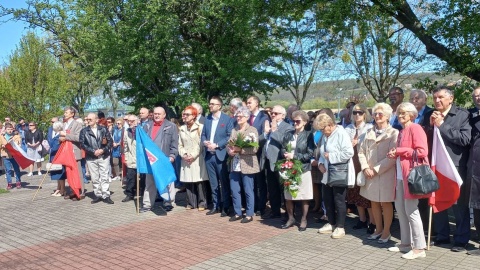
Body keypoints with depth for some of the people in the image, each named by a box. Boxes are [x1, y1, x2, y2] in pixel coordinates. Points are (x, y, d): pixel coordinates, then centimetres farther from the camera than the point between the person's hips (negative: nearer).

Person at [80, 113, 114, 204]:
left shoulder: (103, 129, 5)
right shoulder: (84, 131, 6)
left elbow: (110, 141, 3)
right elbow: (82, 144, -2)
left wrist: (103, 150, -11)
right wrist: (93, 151, -11)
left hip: (104, 156, -1)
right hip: (91, 158, 1)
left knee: (104, 177, -1)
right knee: (94, 178, 5)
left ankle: (106, 196, 4)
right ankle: (98, 195, 15)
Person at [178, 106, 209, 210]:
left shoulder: (200, 127, -1)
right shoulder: (182, 129, 14)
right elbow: (180, 145, 14)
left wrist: (193, 155, -12)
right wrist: (183, 154, -4)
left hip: (197, 159, -4)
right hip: (186, 160, 4)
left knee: (199, 181, -3)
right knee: (188, 181, 4)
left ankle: (202, 203, 5)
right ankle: (191, 203, 13)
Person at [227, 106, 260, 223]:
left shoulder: (252, 130, -3)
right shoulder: (234, 130, 15)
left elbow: (255, 148, -12)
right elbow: (228, 145, 13)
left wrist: (240, 149, -19)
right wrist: (230, 151, -9)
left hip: (247, 165, -6)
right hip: (235, 165, 6)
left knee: (248, 191, 1)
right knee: (234, 190, 9)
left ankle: (249, 214, 12)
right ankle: (237, 213, 21)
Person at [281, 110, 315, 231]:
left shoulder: (308, 135, -4)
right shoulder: (288, 134, 10)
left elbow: (310, 154, -9)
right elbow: (283, 149, 12)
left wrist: (294, 156, -15)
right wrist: (285, 154, -11)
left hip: (303, 169, -4)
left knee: (304, 197, 4)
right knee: (288, 196, 9)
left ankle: (303, 220, 19)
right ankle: (291, 218, 26)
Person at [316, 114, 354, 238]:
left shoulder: (341, 134, -15)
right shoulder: (325, 136, 12)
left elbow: (349, 153, -25)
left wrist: (331, 156, -19)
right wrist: (321, 163, 1)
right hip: (328, 174, 8)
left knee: (339, 201, 0)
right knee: (327, 200, 13)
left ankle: (340, 227, 12)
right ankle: (331, 224, 28)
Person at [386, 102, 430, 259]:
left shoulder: (415, 128, -9)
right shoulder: (402, 131, 18)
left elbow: (422, 152, -18)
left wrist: (399, 151, -13)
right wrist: (394, 155, 5)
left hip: (412, 174, -9)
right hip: (400, 174, 9)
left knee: (411, 211, -6)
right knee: (400, 208, 12)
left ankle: (419, 248, 3)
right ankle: (406, 243, 23)